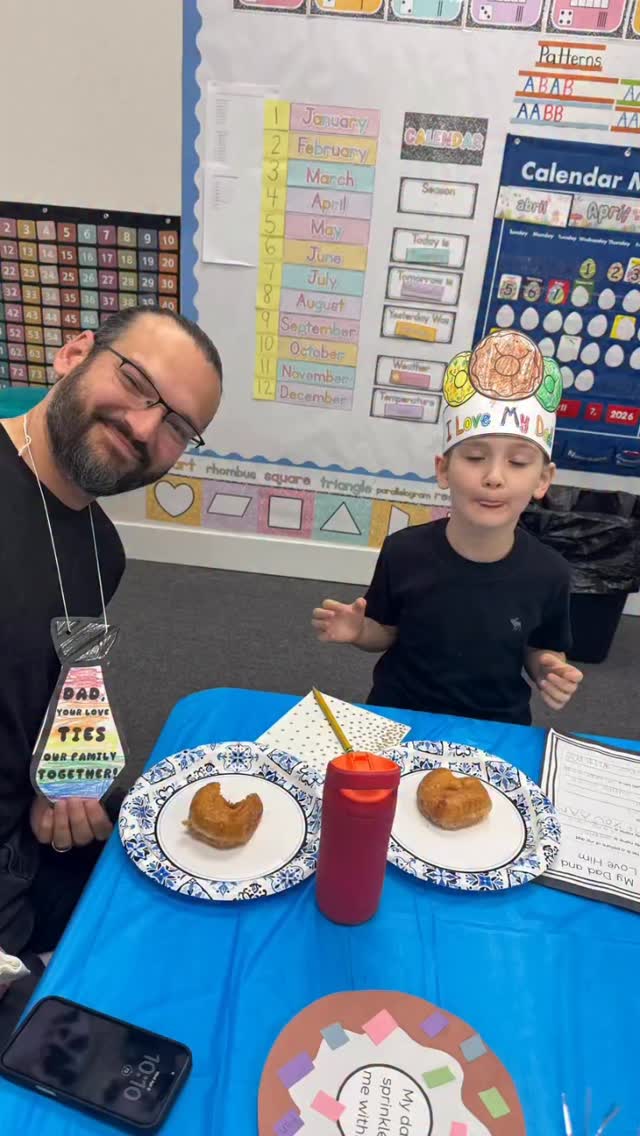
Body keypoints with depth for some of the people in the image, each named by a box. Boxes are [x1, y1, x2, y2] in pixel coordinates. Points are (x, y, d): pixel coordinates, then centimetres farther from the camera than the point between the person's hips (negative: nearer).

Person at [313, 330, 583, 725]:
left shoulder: (549, 573, -16)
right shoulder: (404, 552, -18)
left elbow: (541, 649, 1)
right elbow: (387, 633, -3)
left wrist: (550, 671, -19)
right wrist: (358, 632, -22)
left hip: (495, 729, 1)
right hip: (399, 715, 0)